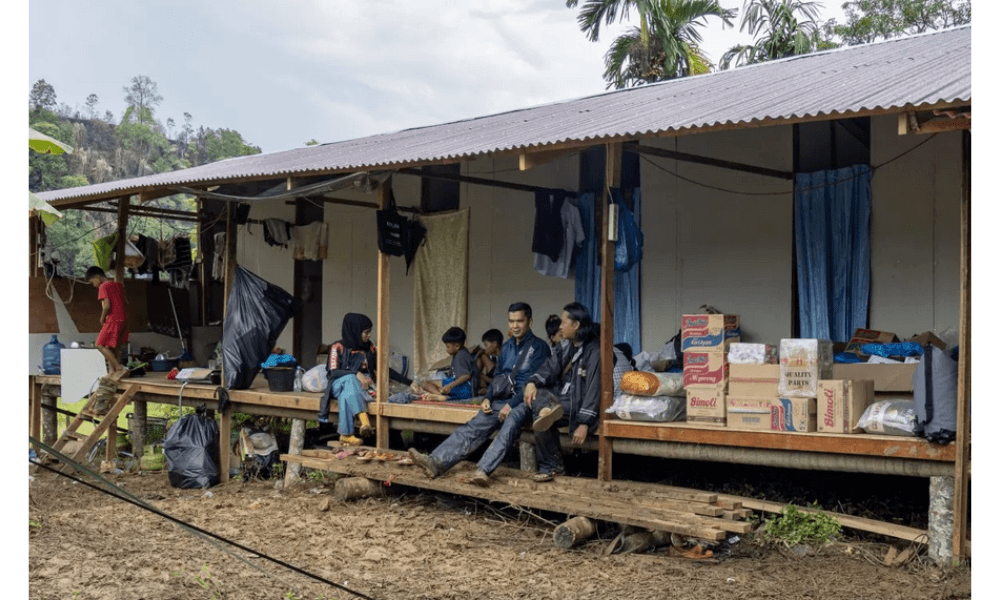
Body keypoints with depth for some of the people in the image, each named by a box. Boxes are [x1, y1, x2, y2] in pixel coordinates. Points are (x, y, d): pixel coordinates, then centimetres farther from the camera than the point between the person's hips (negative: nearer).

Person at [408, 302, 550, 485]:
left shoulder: (539, 347, -3)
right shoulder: (507, 347, 19)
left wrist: (511, 405, -19)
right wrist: (488, 398, 4)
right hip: (502, 401, 6)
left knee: (509, 427, -36)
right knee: (473, 427, -14)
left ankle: (483, 470, -54)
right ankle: (436, 462, -30)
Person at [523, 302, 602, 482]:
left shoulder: (594, 351, -13)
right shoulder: (564, 346, 11)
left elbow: (593, 388, -18)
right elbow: (549, 368, 1)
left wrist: (584, 423, -24)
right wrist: (532, 382, -22)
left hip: (578, 403, -7)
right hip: (558, 398, 7)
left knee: (541, 420, -29)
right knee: (536, 392, -23)